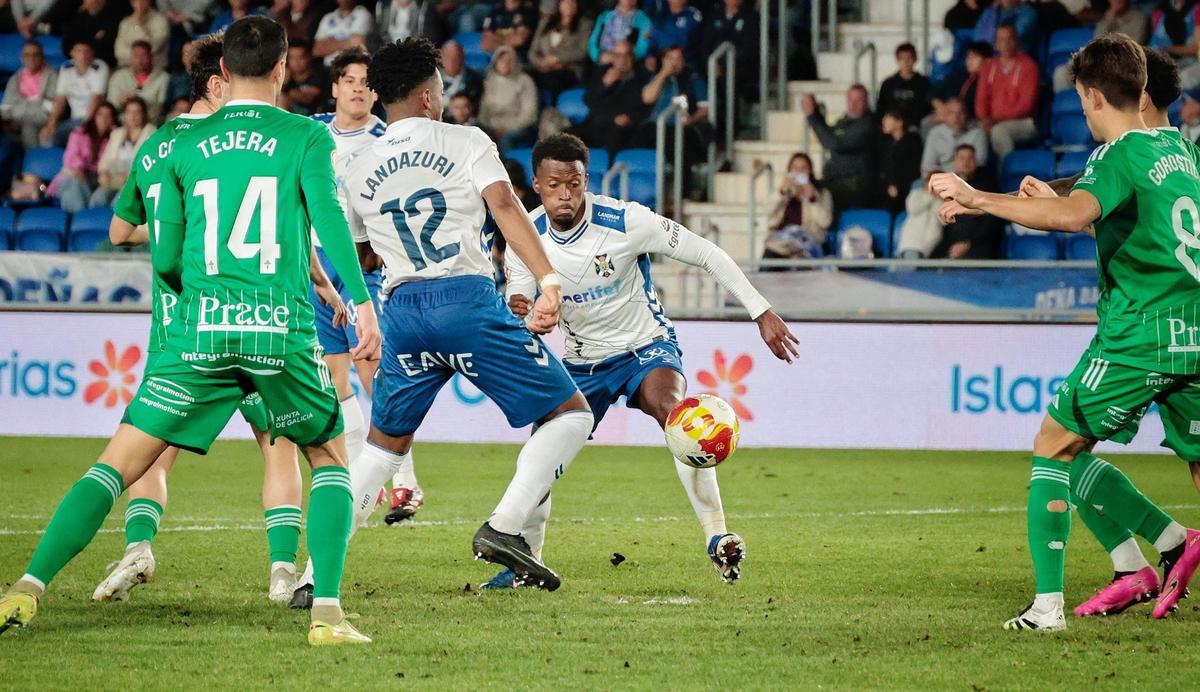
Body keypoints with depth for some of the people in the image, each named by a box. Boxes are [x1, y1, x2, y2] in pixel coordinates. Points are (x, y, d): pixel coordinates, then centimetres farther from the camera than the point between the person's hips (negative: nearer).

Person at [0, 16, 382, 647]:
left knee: (118, 464, 5)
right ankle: (327, 611, 1)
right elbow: (327, 215, -11)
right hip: (282, 328, -1)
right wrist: (362, 301, -17)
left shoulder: (186, 146, 13)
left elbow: (165, 257, 14)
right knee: (330, 461, 18)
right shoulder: (307, 137, 6)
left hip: (200, 330, 1)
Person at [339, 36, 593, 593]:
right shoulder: (465, 142, 4)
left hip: (401, 311, 5)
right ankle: (504, 527, -12)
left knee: (385, 443, 21)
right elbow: (504, 207, -12)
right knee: (569, 414, 5)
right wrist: (549, 283, -20)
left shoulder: (359, 170, 15)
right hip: (467, 297, -5)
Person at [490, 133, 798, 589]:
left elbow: (706, 255, -15)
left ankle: (717, 537, -32)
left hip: (645, 346, -4)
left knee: (673, 412, -34)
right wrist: (517, 310, -37)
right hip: (580, 360, 4)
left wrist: (762, 313, -16)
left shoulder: (625, 221, -24)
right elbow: (521, 316, -10)